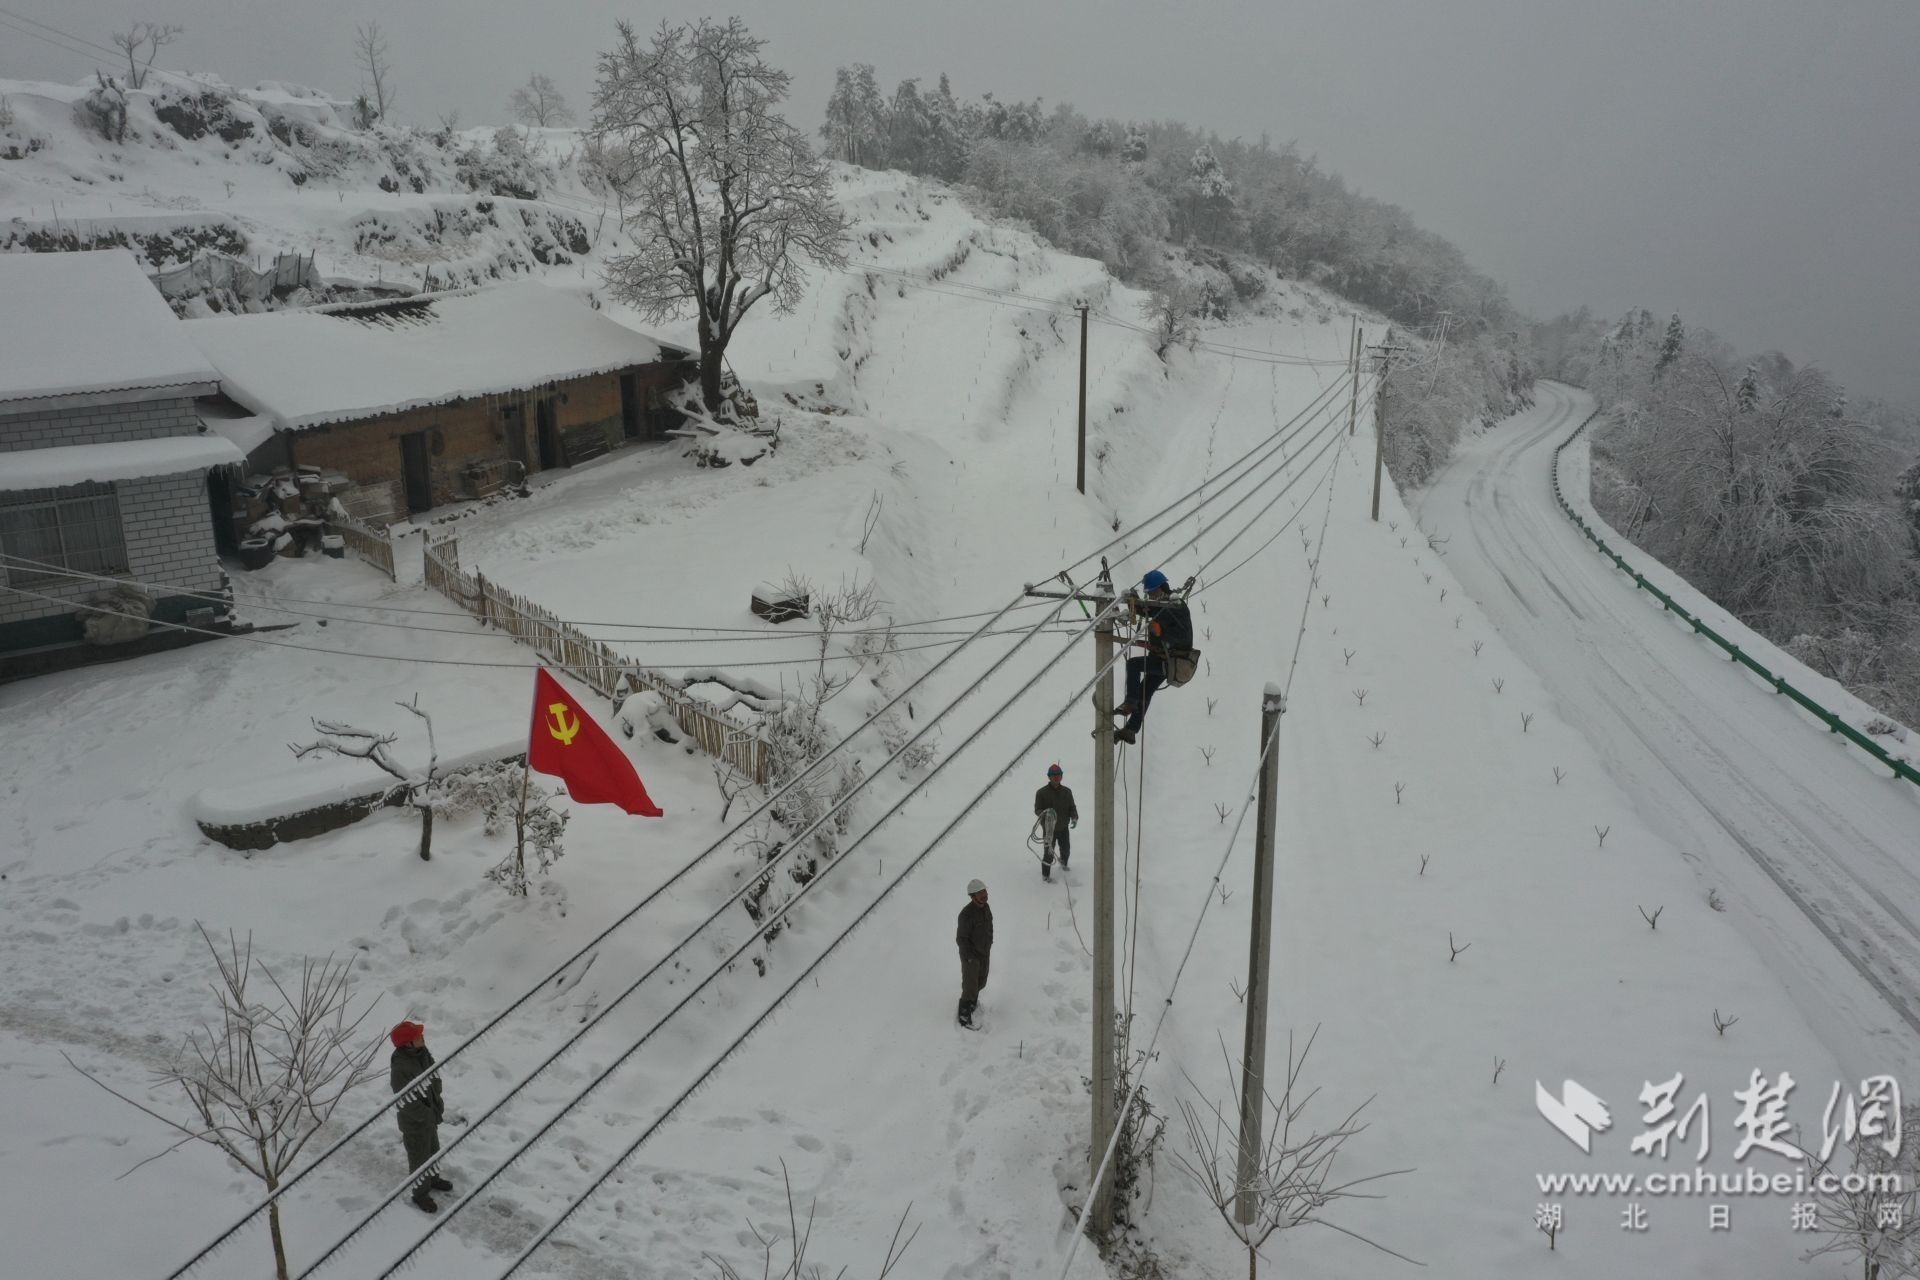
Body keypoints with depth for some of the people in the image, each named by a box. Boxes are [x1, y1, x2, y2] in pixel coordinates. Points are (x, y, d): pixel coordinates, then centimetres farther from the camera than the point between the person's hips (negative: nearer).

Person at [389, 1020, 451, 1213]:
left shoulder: (421, 1053, -12)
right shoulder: (401, 1069, -36)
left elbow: (435, 1077, 1)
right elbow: (409, 1105, -29)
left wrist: (438, 1101, -11)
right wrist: (434, 1114, -22)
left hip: (429, 1115, 7)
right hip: (414, 1123, -7)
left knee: (433, 1150, 29)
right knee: (419, 1158, 15)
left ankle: (433, 1179, 54)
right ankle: (420, 1194, 38)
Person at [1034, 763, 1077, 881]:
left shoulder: (1067, 791, -3)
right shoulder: (1042, 793, -14)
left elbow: (1072, 807, 1)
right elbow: (1037, 810, -11)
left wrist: (1074, 818, -19)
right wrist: (1045, 812, -33)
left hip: (1064, 828, 4)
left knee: (1066, 849, 23)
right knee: (1049, 853, -2)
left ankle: (1063, 864, 53)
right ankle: (1045, 875, 16)